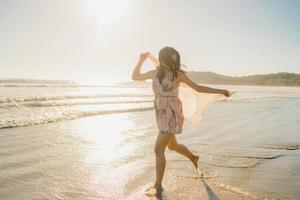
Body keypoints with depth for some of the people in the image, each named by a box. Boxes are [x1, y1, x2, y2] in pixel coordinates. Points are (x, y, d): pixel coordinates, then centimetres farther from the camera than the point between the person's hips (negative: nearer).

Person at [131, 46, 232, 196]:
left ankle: (158, 185, 4)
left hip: (172, 114, -6)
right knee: (172, 146, 23)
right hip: (161, 114, 6)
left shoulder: (177, 74, -5)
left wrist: (220, 91, 1)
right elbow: (135, 77, 20)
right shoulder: (155, 73, 8)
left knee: (158, 149, -10)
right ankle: (193, 158, 52)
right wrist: (141, 60, 13)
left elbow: (198, 88, 1)